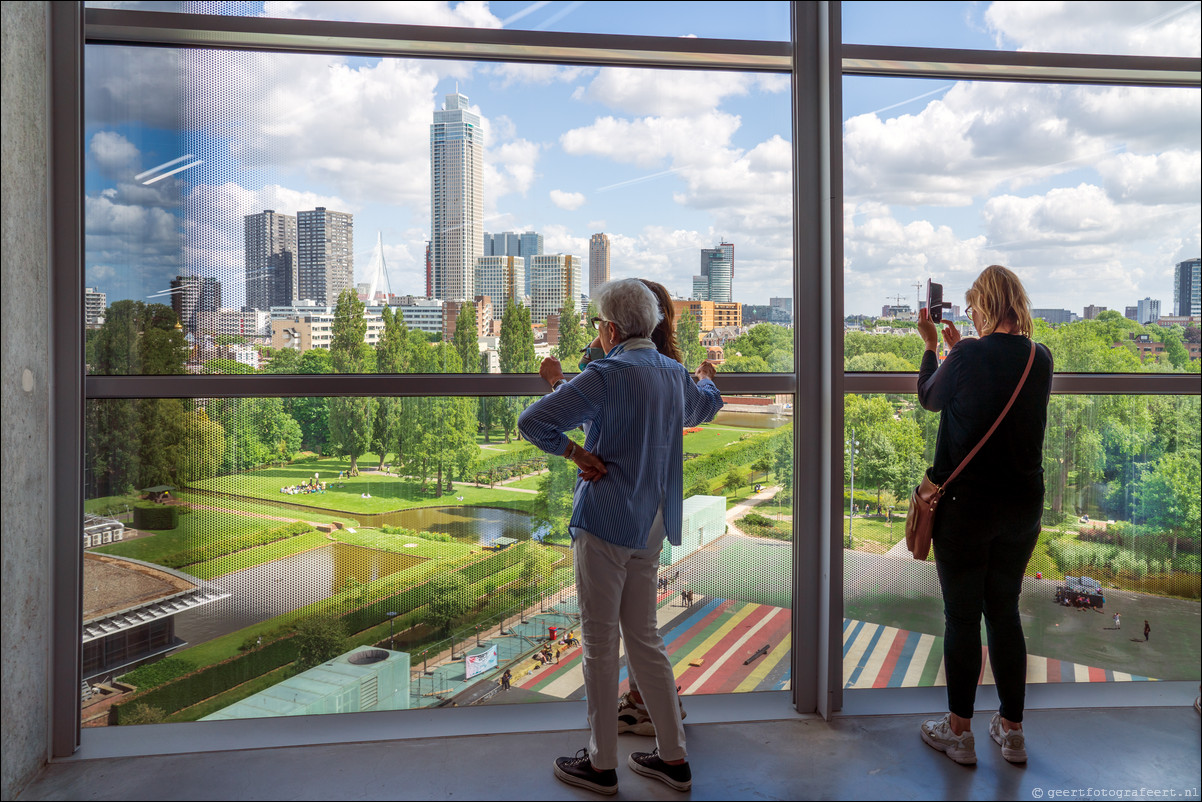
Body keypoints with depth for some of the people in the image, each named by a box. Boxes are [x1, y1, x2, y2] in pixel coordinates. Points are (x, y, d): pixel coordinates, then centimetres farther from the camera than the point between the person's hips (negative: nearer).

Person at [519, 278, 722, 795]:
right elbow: (704, 408, 33)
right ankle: (673, 757, 24)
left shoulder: (606, 375, -15)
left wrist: (574, 453, -7)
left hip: (605, 520, -7)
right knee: (643, 638, 16)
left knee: (600, 642, 5)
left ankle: (601, 764, 19)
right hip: (652, 524, 7)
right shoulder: (675, 374, 8)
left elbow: (532, 424, -23)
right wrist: (708, 378, 53)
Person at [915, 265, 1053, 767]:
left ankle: (958, 732, 19)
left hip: (966, 504, -5)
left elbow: (929, 399, 3)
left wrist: (931, 346, 16)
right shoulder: (1040, 359, 1)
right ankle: (1012, 731, 27)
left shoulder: (967, 356, -15)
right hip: (1022, 505, 5)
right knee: (1005, 613, 16)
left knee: (962, 618, 6)